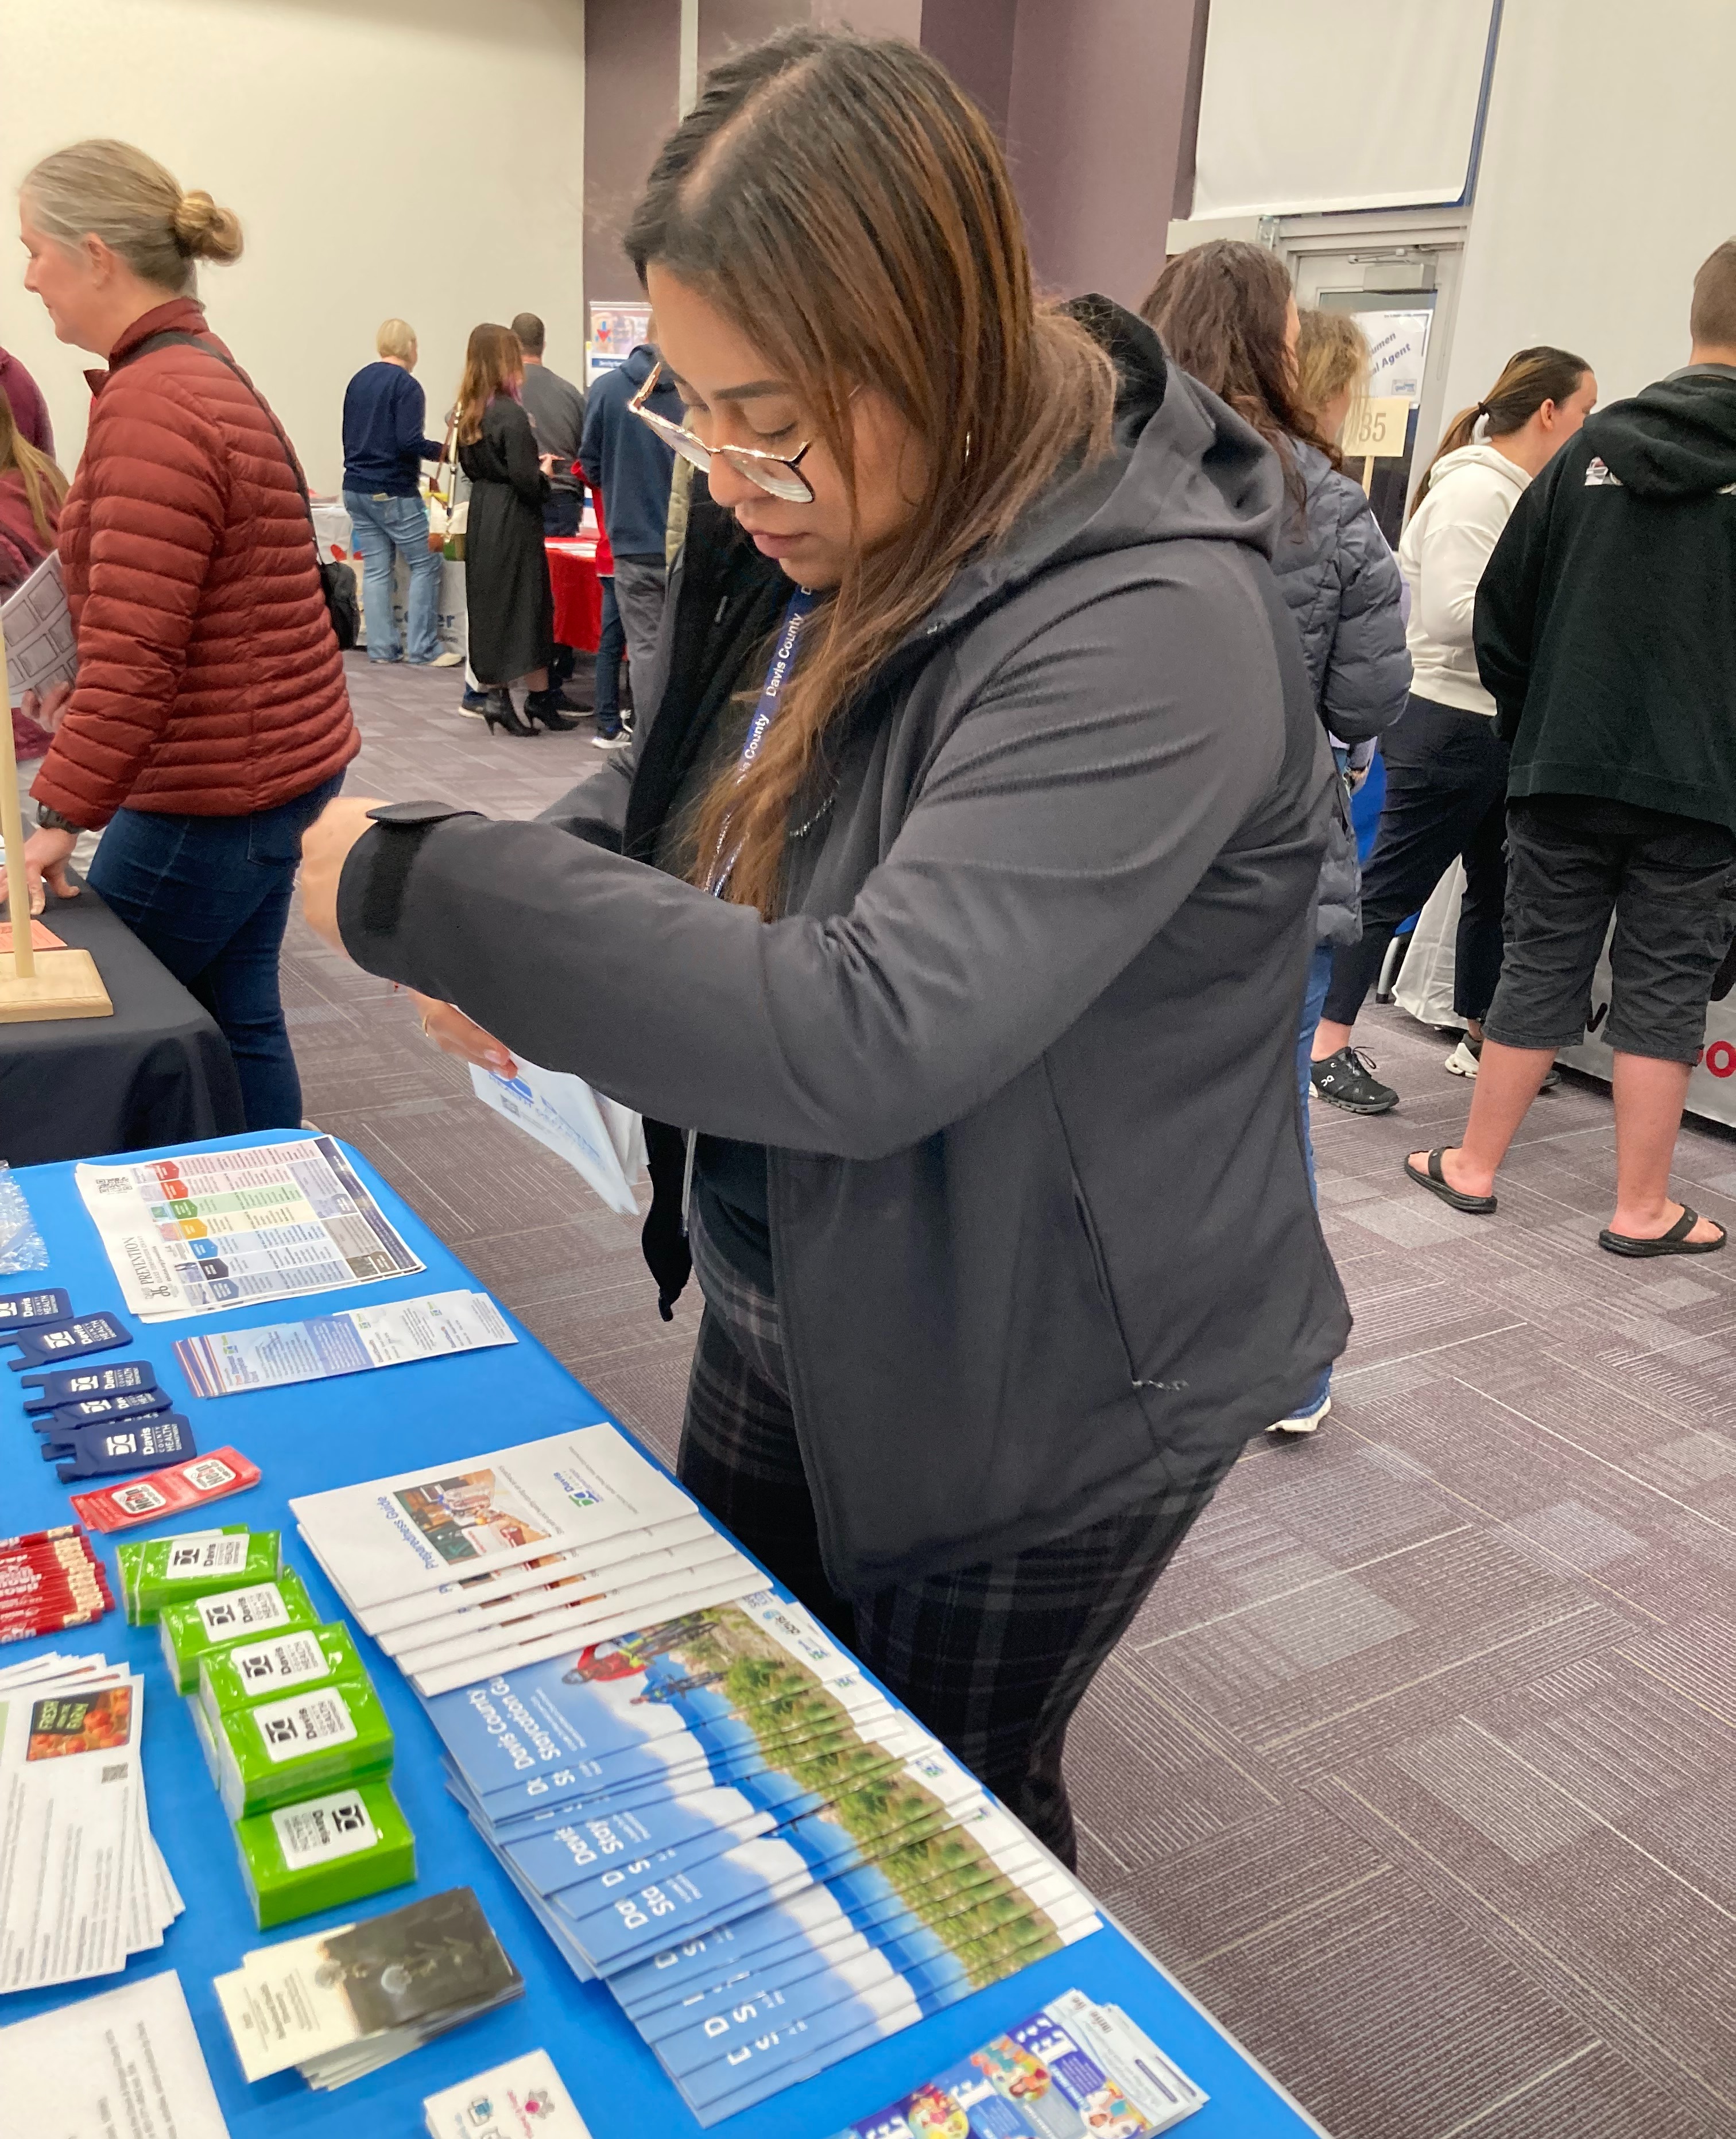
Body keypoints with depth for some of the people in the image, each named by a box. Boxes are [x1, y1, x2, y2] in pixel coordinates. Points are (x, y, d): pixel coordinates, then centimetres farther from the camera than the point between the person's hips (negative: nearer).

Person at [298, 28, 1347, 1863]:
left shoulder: (1151, 629, -30)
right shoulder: (807, 532, -4)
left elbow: (872, 1038, -38)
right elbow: (671, 779, 12)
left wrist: (423, 890, -29)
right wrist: (517, 920, -10)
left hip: (1035, 1393, -8)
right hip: (781, 1310, 8)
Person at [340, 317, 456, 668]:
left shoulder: (358, 381, 12)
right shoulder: (406, 386, -11)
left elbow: (349, 437, 19)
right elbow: (410, 442, -19)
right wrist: (448, 451, -6)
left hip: (356, 489, 8)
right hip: (392, 491, -8)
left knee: (376, 569, 8)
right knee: (426, 564, 0)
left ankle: (382, 647, 8)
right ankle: (422, 650, -3)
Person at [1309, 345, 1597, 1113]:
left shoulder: (1523, 493, 15)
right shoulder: (1472, 489, -14)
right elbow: (1452, 614, -23)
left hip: (1499, 724, 10)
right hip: (1447, 723, -10)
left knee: (1496, 889, 14)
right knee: (1390, 889, -4)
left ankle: (1478, 1039, 26)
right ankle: (1329, 1045, 3)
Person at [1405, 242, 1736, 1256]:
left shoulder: (1595, 447, 3)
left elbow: (1504, 607, 5)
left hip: (1567, 766, 3)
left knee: (1541, 968, 12)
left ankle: (1473, 1167, 19)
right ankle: (1643, 1210, 13)